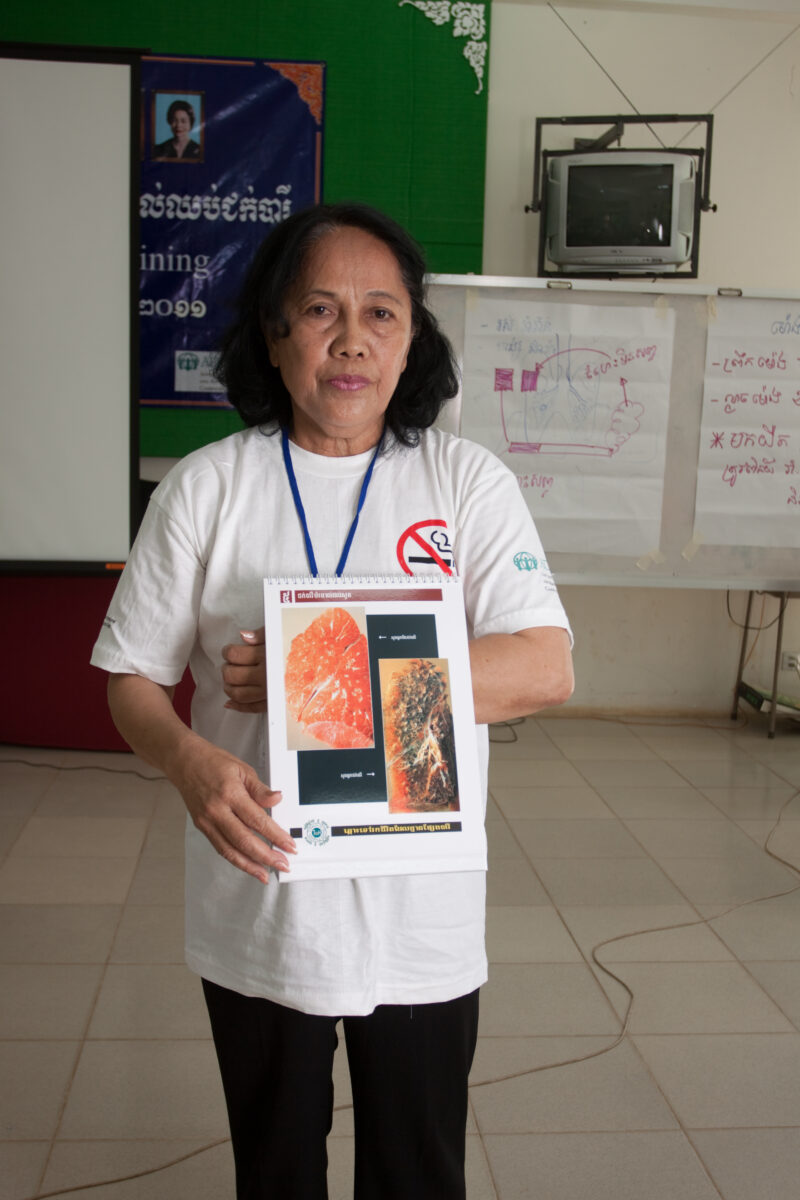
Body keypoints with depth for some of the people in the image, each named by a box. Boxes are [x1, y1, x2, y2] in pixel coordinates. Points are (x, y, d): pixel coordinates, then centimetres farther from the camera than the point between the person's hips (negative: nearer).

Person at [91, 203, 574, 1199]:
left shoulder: (469, 482, -4)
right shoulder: (205, 488, -3)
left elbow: (545, 671, -13)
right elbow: (133, 679, -1)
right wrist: (191, 762, -24)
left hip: (426, 921, 0)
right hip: (258, 905, 0)